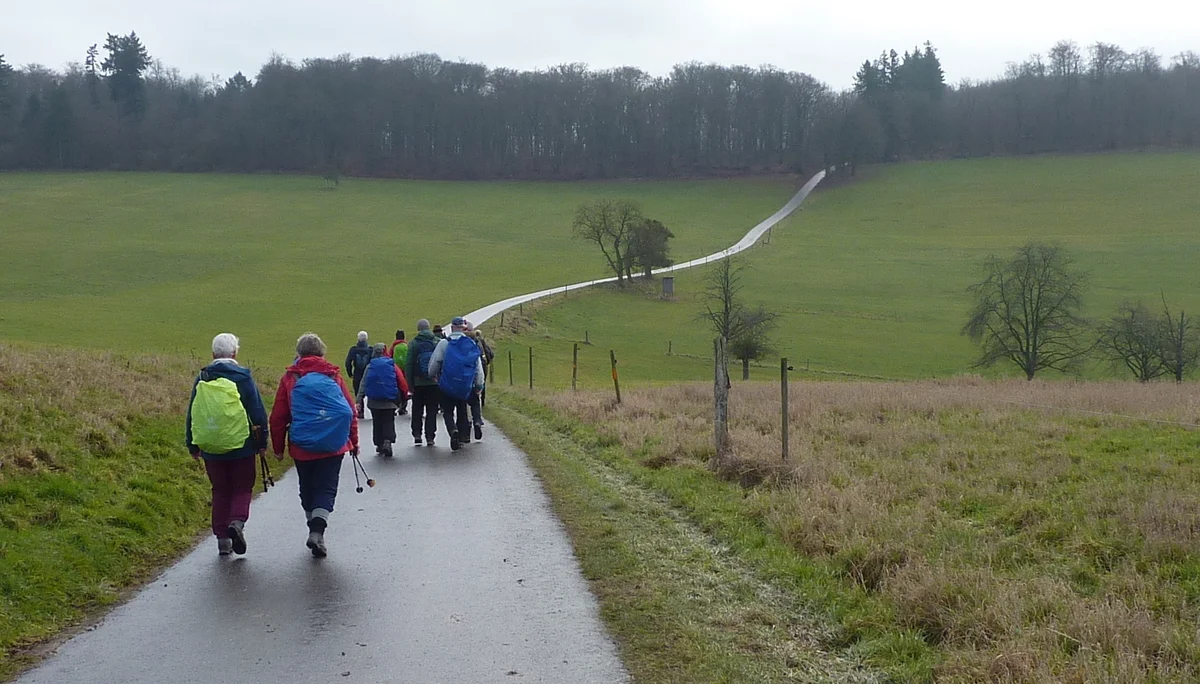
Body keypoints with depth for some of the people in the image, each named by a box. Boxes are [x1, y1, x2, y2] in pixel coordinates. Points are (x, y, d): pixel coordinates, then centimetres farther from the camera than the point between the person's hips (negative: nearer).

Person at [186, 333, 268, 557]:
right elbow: (258, 412, -6)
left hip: (211, 448, 3)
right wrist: (262, 442, 4)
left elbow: (192, 414, 9)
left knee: (220, 491, 13)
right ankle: (237, 521, -16)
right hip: (241, 446, -3)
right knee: (242, 488, 9)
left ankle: (222, 538, 11)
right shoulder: (243, 377, -7)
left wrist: (193, 445, 18)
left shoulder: (201, 380, 3)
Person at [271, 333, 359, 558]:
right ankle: (317, 531, -19)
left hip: (302, 447, 1)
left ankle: (315, 529, 24)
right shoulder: (333, 375, 4)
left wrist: (278, 447, 12)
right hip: (333, 446, 0)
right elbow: (351, 410, 5)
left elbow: (278, 417, 2)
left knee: (308, 490, 16)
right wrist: (354, 441, 16)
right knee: (326, 489, 0)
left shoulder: (290, 378, 2)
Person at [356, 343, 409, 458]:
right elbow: (402, 383, -6)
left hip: (374, 401, 1)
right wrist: (404, 397, 6)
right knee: (389, 422, 4)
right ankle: (387, 441, -19)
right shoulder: (392, 365, -2)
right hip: (390, 401, -1)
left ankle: (379, 445, 17)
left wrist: (359, 401, -1)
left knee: (377, 422, 14)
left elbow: (363, 385, 0)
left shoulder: (370, 367, 1)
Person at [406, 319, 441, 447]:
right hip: (434, 382, 0)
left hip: (418, 383, 0)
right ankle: (430, 436, 1)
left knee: (417, 410, 12)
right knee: (432, 410, 5)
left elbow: (408, 365, -4)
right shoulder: (437, 342, -1)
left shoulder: (413, 343, -3)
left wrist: (409, 383, 0)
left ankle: (417, 434, 5)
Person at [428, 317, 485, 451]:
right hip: (466, 386, 3)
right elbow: (479, 367, 5)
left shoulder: (444, 344, -7)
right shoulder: (471, 345, 2)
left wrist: (432, 375, 14)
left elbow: (434, 363, -5)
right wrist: (479, 384, 13)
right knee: (462, 411, 18)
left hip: (447, 385, -3)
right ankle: (463, 435, 15)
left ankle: (453, 431, -20)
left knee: (448, 412, 5)